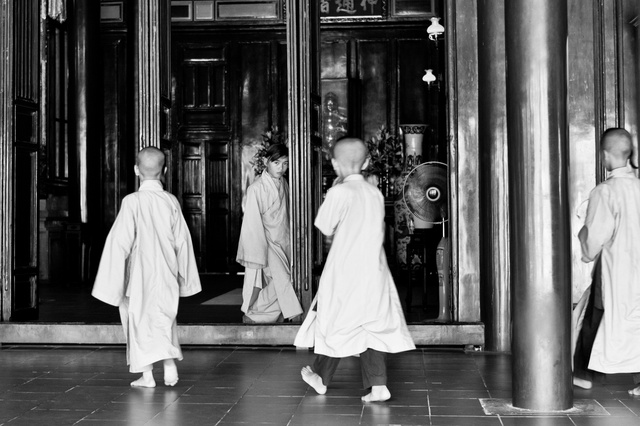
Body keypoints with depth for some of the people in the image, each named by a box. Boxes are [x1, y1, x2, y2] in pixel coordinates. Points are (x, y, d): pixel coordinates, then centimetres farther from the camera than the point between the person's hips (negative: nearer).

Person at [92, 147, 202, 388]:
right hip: (166, 274, 3)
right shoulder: (171, 201, -3)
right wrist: (183, 277, 14)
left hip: (139, 274, -3)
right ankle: (170, 366, 9)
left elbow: (121, 242, -14)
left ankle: (146, 375, 11)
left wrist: (114, 279, -6)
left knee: (141, 321, 8)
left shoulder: (132, 201, -14)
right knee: (165, 319, 17)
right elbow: (182, 242, 3)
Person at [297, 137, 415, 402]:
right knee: (374, 325, 7)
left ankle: (321, 378, 25)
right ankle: (378, 385, 2)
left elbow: (325, 228, -4)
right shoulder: (375, 193, 6)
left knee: (337, 324, 8)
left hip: (346, 271, -5)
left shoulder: (339, 193, -13)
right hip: (375, 270, 5)